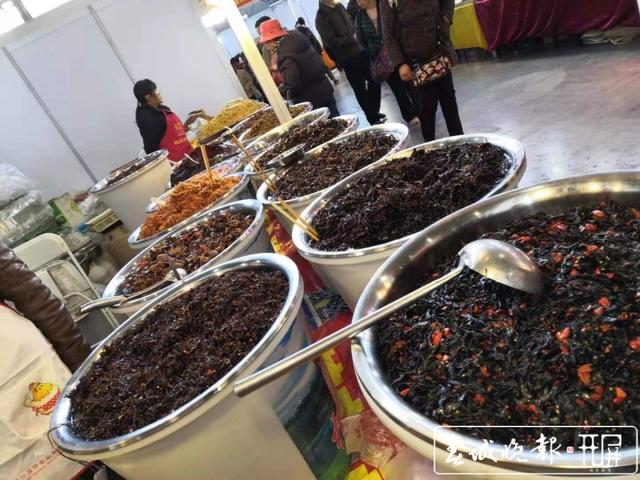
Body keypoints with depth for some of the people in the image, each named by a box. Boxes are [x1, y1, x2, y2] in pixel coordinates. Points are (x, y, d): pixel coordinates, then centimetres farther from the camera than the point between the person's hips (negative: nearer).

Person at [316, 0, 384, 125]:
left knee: (374, 81, 14)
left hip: (359, 50, 7)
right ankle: (373, 118, 17)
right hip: (347, 58, -7)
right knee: (360, 89, 4)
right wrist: (352, 38, -14)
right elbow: (331, 42, -17)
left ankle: (374, 112, 31)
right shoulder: (321, 17, -11)